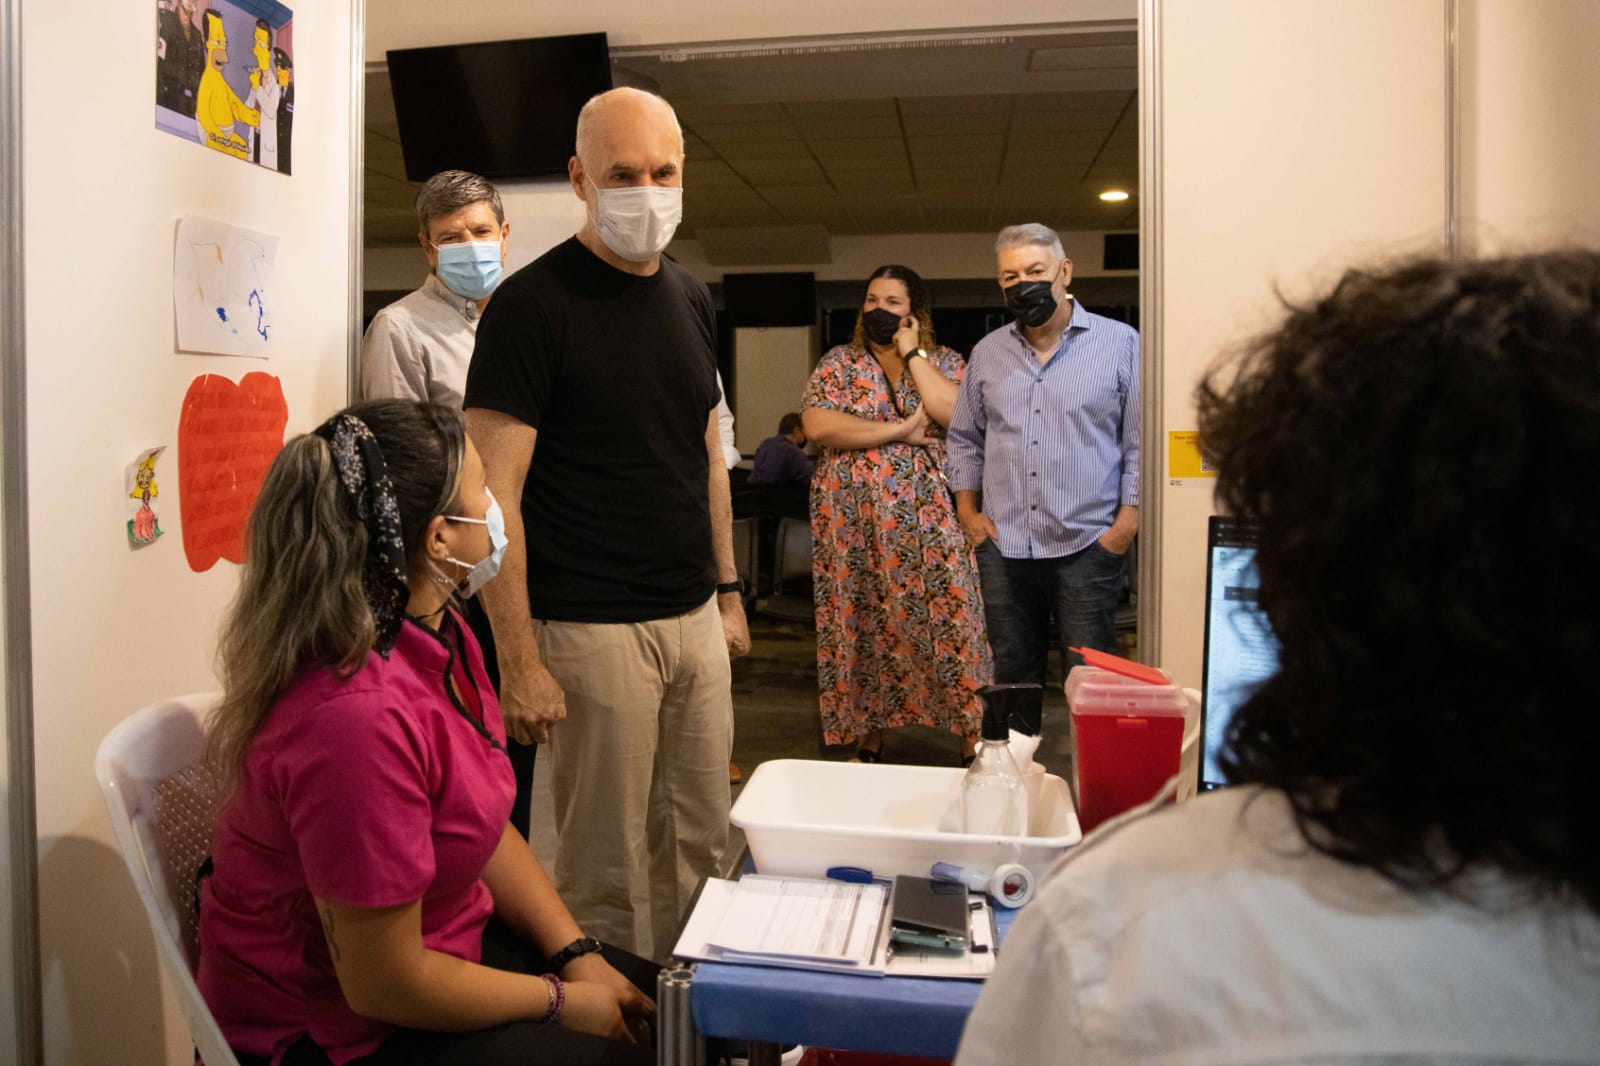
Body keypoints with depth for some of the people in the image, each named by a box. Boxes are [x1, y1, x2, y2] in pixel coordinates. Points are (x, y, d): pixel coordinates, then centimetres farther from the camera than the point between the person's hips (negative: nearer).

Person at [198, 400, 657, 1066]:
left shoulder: (438, 634, -4)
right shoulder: (358, 717, -34)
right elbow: (386, 984, -25)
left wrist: (577, 955, -2)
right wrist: (560, 1000, -13)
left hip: (438, 936, 8)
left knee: (660, 1005, 6)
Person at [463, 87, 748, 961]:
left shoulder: (691, 300, 12)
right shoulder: (532, 305, -9)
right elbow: (494, 491, -14)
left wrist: (728, 591, 15)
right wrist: (518, 660, -17)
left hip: (696, 619, 7)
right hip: (592, 630, -6)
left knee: (702, 846, 16)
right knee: (607, 868, 4)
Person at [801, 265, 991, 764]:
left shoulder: (945, 361, 6)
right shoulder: (838, 362, 6)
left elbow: (954, 413, -14)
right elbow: (816, 425, -10)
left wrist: (913, 353, -8)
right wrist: (900, 430, -12)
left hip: (927, 521, -1)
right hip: (854, 521, 1)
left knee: (946, 621, -3)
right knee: (862, 625, 6)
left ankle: (973, 744, 7)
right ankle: (867, 743, 20)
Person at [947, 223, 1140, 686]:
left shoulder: (1121, 343, 1)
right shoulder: (988, 352, 12)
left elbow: (1141, 440, -1)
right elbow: (964, 437, 19)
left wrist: (1127, 523, -8)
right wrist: (968, 510, 9)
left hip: (1087, 547, -3)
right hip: (1003, 548, 4)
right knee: (1011, 679, 12)